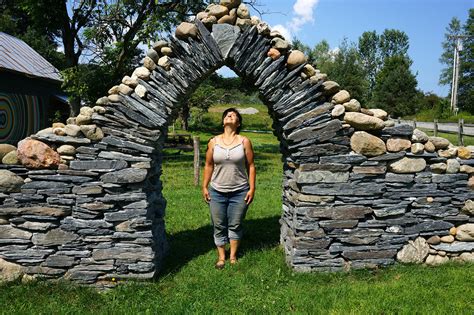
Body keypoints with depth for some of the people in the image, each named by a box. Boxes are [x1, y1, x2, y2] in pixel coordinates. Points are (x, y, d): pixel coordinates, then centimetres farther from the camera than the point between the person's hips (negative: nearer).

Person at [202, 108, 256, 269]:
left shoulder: (244, 142, -3)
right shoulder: (213, 142, 1)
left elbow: (250, 166, -2)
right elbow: (208, 166, 6)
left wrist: (252, 188, -6)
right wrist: (204, 187, 3)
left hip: (239, 192, -1)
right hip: (217, 192, 2)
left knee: (235, 225, 10)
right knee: (219, 226, 9)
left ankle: (233, 255, 26)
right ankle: (221, 256, 24)